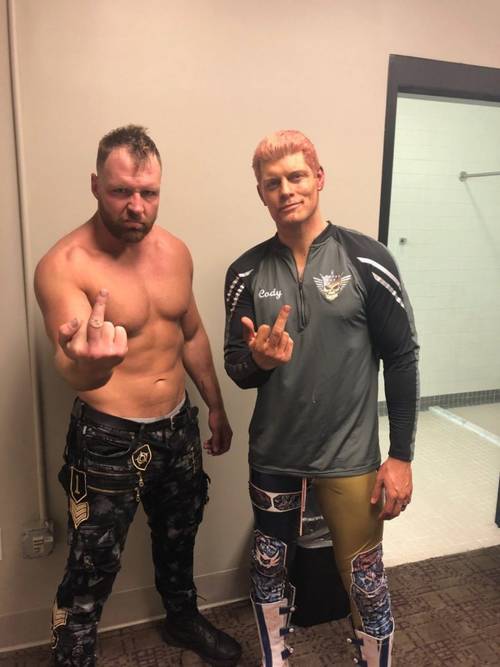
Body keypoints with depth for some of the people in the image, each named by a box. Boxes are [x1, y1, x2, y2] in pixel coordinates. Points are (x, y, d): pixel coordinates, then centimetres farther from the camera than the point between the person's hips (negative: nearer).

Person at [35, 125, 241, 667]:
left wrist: (216, 408, 16)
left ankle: (183, 619, 53)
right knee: (92, 571, 4)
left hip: (179, 427, 6)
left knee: (178, 535, 25)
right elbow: (73, 372, -33)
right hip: (109, 440, -6)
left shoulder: (174, 251, -2)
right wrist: (90, 361, -57)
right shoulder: (63, 266, -20)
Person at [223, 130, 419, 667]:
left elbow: (402, 359, -6)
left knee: (364, 581, 11)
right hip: (272, 455, 3)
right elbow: (235, 368, 3)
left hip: (350, 456, -2)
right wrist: (259, 360, -20)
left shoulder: (367, 260, -9)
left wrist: (401, 456, -7)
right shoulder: (247, 272, -2)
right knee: (269, 570, 20)